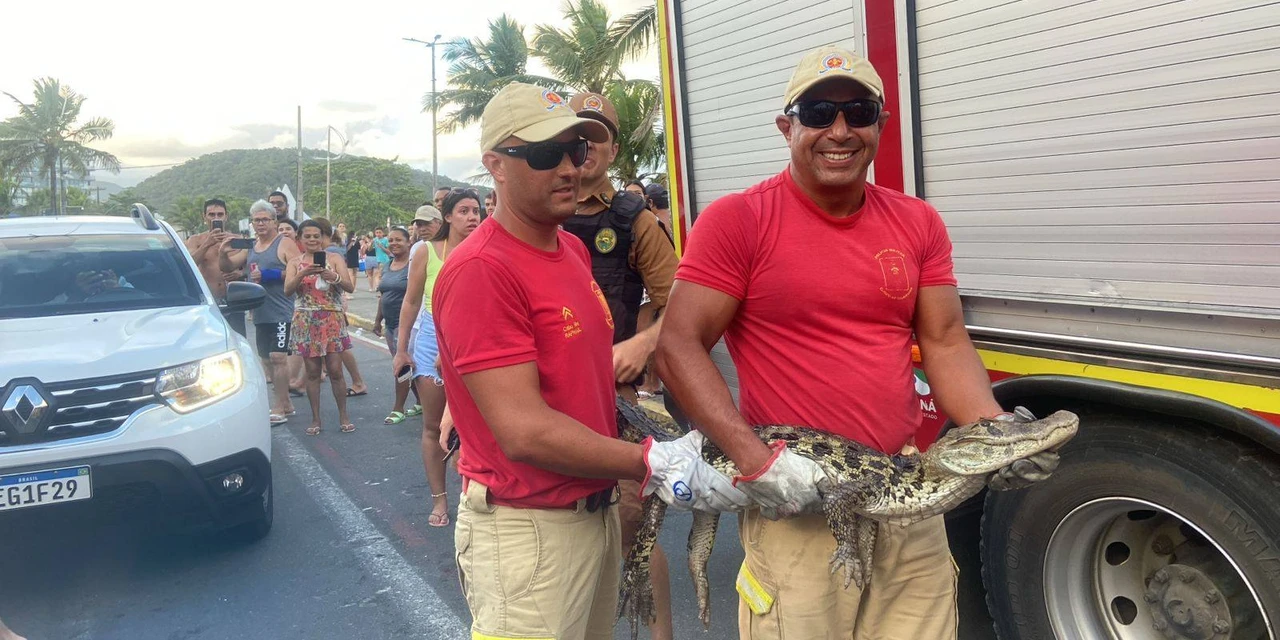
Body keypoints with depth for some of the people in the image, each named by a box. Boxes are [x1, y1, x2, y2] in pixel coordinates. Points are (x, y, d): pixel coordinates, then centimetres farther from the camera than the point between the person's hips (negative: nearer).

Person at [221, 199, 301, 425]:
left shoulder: (285, 244, -4)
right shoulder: (249, 246, 17)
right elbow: (228, 267, 16)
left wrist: (270, 275, -19)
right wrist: (224, 254, -4)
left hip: (280, 312, -8)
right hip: (259, 313, 8)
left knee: (277, 357, -10)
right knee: (266, 359, 13)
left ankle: (279, 409, -4)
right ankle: (285, 403, 25)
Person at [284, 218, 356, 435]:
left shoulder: (334, 259, 2)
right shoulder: (295, 262, 6)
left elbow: (350, 287, -8)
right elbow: (287, 290, -7)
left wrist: (334, 276, -26)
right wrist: (302, 274, -23)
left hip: (332, 320, -1)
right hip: (306, 322, 1)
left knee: (335, 370, -3)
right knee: (312, 372, 5)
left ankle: (343, 416, 10)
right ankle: (315, 419, 14)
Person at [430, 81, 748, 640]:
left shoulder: (573, 248, 9)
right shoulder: (481, 269, -20)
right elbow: (524, 432, -24)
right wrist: (655, 466, -21)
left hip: (597, 507, 8)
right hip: (528, 528, -8)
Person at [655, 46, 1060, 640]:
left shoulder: (917, 224, 7)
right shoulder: (737, 221, -8)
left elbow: (945, 344, 8)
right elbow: (678, 347, -12)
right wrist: (756, 460, -20)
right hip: (794, 504, -4)